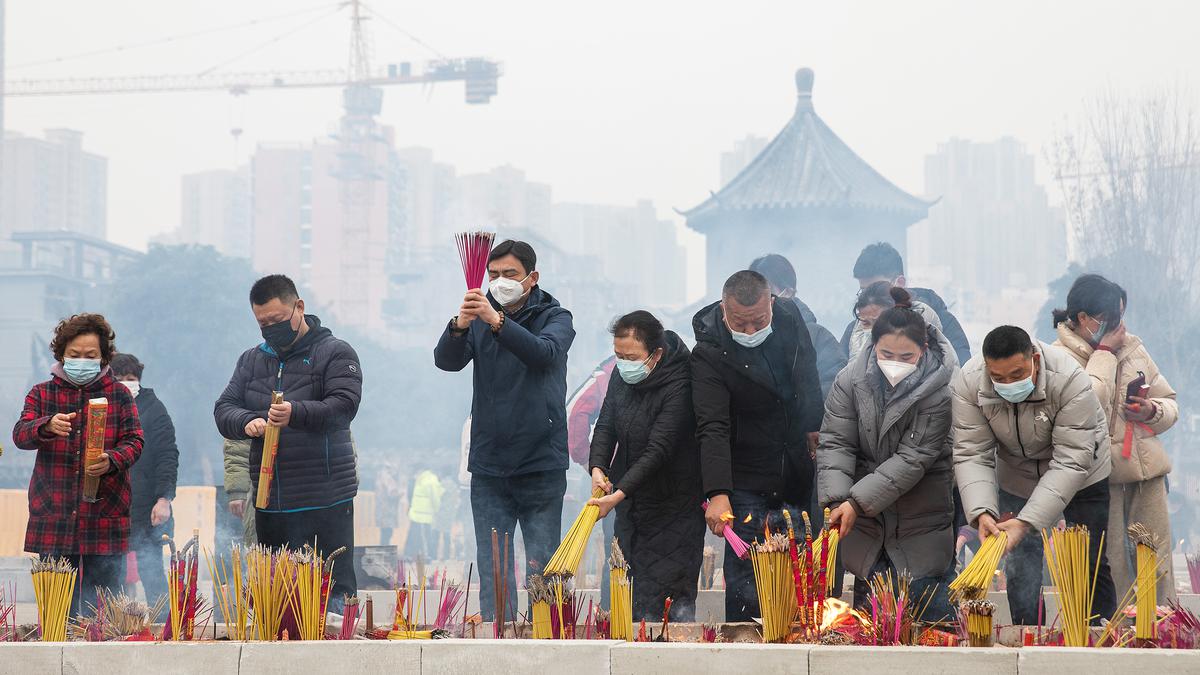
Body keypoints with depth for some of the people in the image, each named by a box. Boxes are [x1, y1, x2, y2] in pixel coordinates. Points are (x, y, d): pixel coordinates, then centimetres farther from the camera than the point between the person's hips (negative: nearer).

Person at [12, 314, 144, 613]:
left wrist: (111, 461, -22)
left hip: (105, 519, -1)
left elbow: (134, 441, 1)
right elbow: (20, 434, -5)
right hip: (53, 519, 1)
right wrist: (48, 426, -28)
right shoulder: (42, 394, 9)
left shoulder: (119, 395, 8)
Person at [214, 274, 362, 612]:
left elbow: (344, 406, -13)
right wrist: (246, 422, -13)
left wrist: (297, 414, -31)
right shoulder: (252, 360, 18)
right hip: (269, 504, 5)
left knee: (333, 590, -7)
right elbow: (224, 409, 11)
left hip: (324, 501, -5)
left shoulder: (335, 353, 1)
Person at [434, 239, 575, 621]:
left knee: (542, 568, 0)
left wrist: (497, 322, -35)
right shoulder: (480, 317, 9)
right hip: (489, 467, 2)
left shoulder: (554, 317, 2)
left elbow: (544, 353, -20)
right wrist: (459, 327, -28)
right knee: (492, 571, 2)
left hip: (541, 464, -2)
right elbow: (446, 361, -7)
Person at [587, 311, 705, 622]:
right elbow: (606, 426, 7)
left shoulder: (679, 386, -22)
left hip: (673, 508, -7)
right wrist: (597, 467, -12)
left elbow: (658, 451, -27)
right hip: (631, 507, 7)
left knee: (676, 600, -8)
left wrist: (619, 493, -33)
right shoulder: (622, 375, 1)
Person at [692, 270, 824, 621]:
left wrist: (815, 429, 15)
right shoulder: (709, 353, -20)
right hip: (747, 481, -5)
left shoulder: (789, 317, -6)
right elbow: (712, 429, -26)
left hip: (796, 471, 5)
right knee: (746, 577, -9)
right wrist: (717, 493, -34)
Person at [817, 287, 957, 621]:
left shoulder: (940, 390, -16)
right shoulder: (852, 380, -6)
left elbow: (913, 459, -19)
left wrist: (858, 502, -23)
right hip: (866, 524, 3)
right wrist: (837, 500, -22)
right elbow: (835, 443, -6)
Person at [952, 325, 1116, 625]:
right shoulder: (968, 382, -25)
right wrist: (982, 513, -39)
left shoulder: (1071, 381, -34)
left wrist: (1026, 522, -40)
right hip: (1016, 478, 2)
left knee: (1090, 567, 4)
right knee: (1019, 568, 1)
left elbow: (1071, 463, -34)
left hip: (1081, 477, -2)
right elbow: (971, 455, -22)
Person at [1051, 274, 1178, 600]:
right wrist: (1105, 353, -10)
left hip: (1148, 473, 5)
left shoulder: (1132, 347, 13)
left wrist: (1152, 412, -4)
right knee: (1111, 570, -5)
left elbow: (1170, 403, 20)